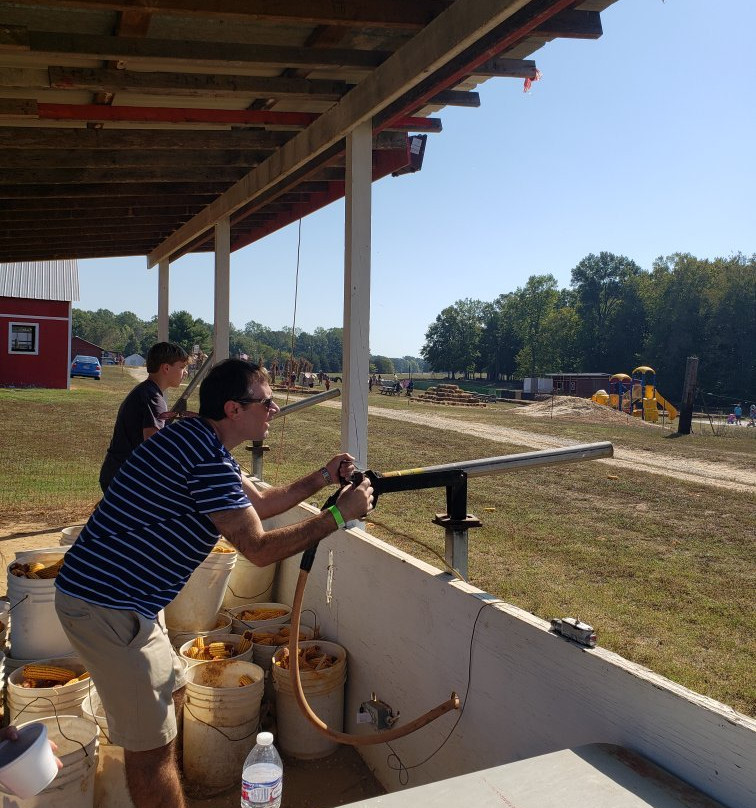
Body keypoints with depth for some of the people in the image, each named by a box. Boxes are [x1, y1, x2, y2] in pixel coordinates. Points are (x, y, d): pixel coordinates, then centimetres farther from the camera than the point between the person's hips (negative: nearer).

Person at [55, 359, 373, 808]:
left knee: (165, 698, 23)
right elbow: (259, 548, -22)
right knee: (153, 743, 0)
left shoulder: (199, 439, 9)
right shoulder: (209, 459, -23)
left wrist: (323, 477, 9)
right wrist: (339, 514, -15)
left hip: (116, 594, 11)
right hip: (107, 606, -11)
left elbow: (257, 504, 17)